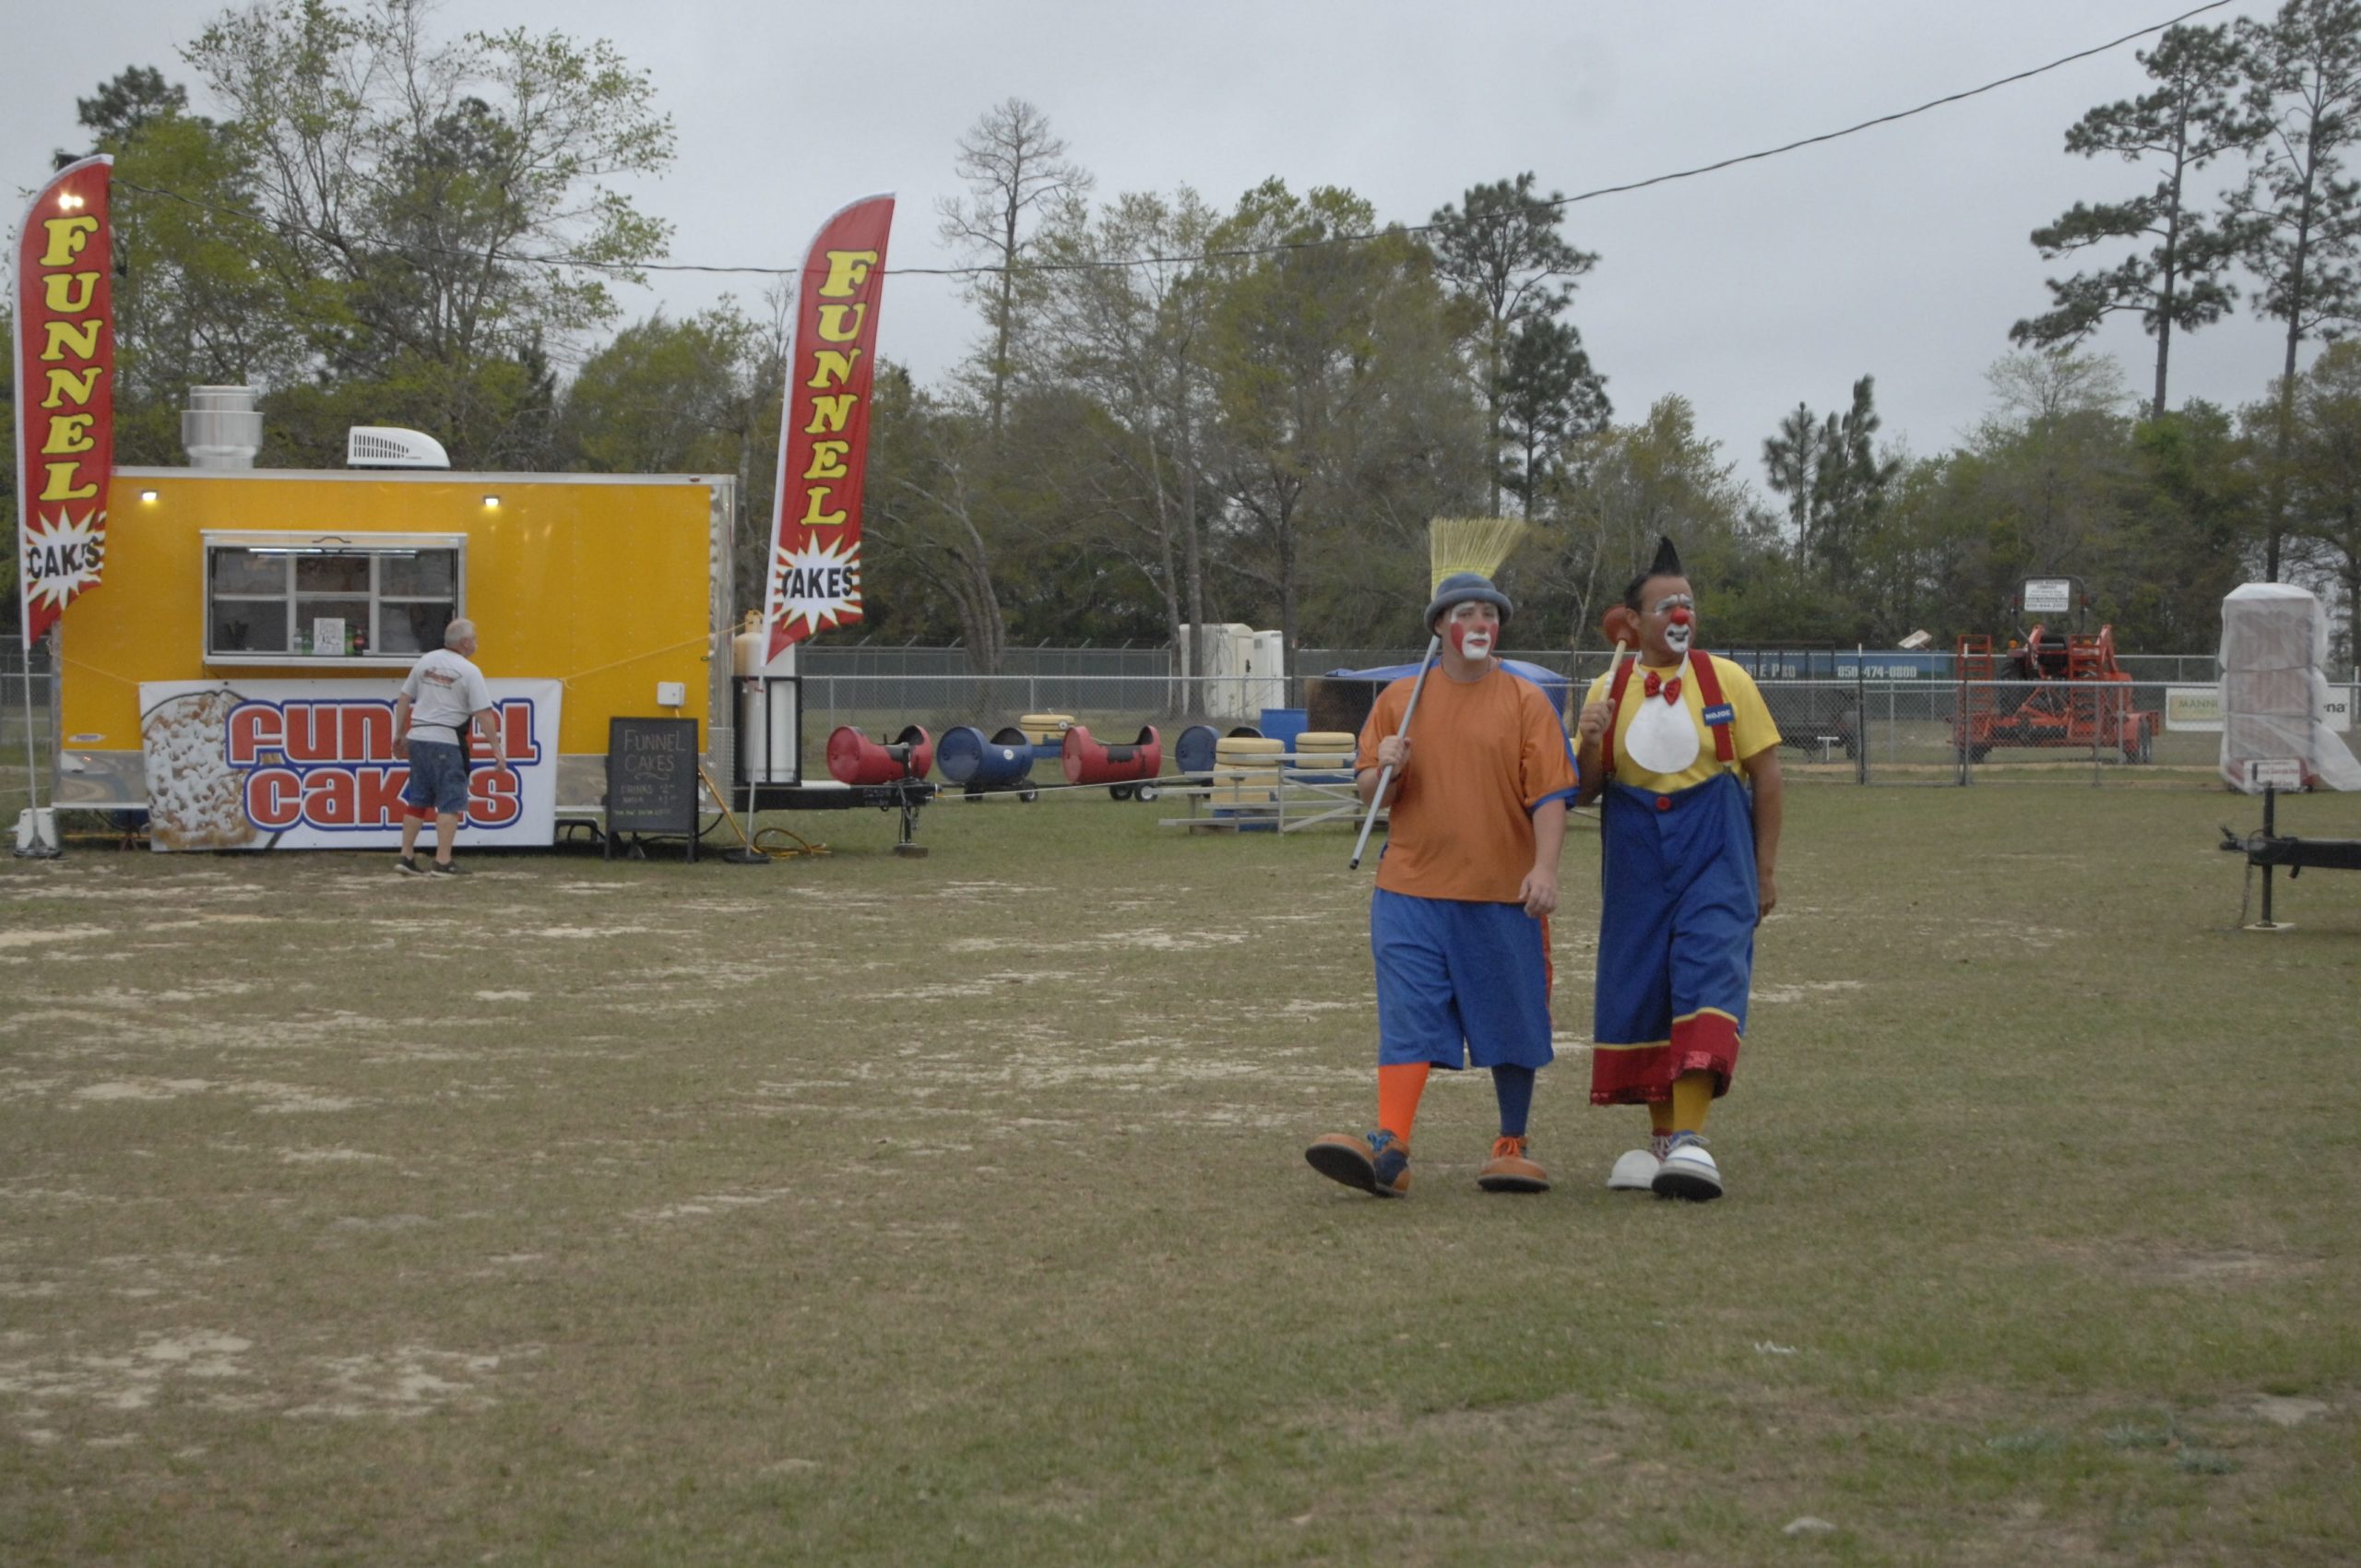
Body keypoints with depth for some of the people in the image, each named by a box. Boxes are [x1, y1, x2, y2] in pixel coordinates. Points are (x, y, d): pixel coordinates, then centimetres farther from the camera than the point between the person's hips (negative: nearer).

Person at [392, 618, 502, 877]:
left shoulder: (426, 661, 8)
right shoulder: (469, 671, -8)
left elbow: (404, 699, 12)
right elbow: (483, 714, -11)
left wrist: (399, 734, 21)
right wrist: (496, 748, -6)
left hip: (417, 737, 6)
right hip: (446, 741, -6)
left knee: (418, 799, 15)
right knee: (450, 802, -1)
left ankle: (406, 857, 15)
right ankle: (443, 863, -5)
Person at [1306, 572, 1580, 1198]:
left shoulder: (1526, 701, 3)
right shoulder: (1399, 699, 9)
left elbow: (1549, 795, -4)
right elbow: (1368, 792, 14)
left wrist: (1545, 868, -18)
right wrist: (1384, 771, -9)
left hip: (1504, 894, -1)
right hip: (1411, 893, 1)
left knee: (1511, 1025, 7)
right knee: (1406, 1020, -8)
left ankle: (1513, 1145, 22)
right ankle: (1390, 1149, -16)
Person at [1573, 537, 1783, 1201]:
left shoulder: (1726, 680, 1)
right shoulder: (1608, 690, 6)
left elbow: (1765, 773, 4)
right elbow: (1584, 792, 10)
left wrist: (1765, 868, 1)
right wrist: (1589, 745, -12)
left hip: (1714, 850, -3)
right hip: (1636, 857, 3)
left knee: (1706, 978, -16)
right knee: (1638, 989, 4)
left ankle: (1691, 1138, -23)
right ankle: (1661, 1139, 16)